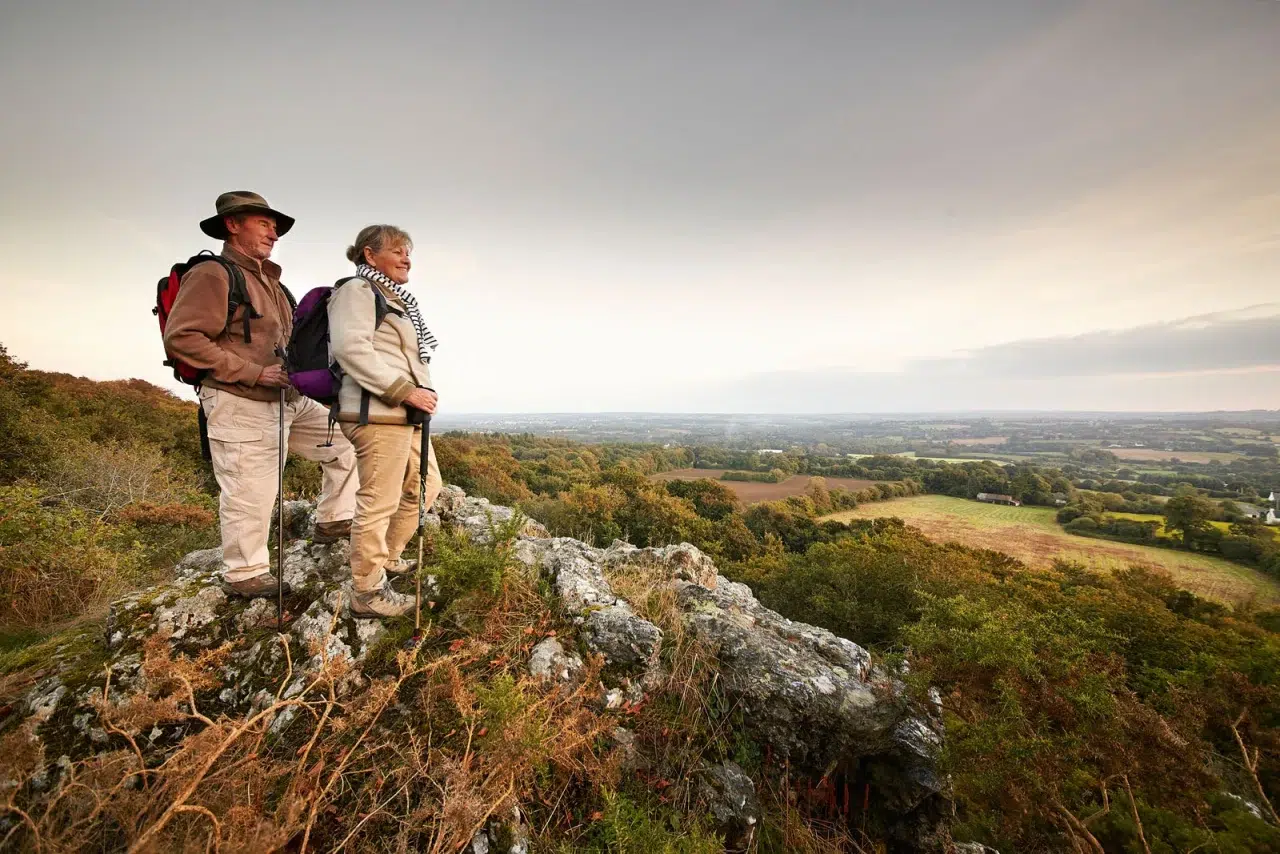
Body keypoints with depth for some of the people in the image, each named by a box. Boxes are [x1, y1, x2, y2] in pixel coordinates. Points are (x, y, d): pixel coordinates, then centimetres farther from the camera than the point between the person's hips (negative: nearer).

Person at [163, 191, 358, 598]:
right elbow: (181, 338, -18)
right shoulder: (213, 275, -10)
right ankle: (244, 574, 19)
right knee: (250, 497, 0)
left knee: (345, 442, 9)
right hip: (241, 407, -8)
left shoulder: (270, 282, 16)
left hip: (289, 401, 8)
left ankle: (333, 520, 20)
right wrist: (253, 373, -20)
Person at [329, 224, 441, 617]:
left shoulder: (395, 299, 26)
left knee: (426, 486, 18)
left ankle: (387, 556, 35)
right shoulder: (356, 291, -3)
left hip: (405, 415, 10)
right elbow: (351, 348, -19)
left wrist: (420, 391, 13)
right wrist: (404, 390, -20)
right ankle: (368, 591, 10)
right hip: (377, 413, -10)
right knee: (379, 504, -5)